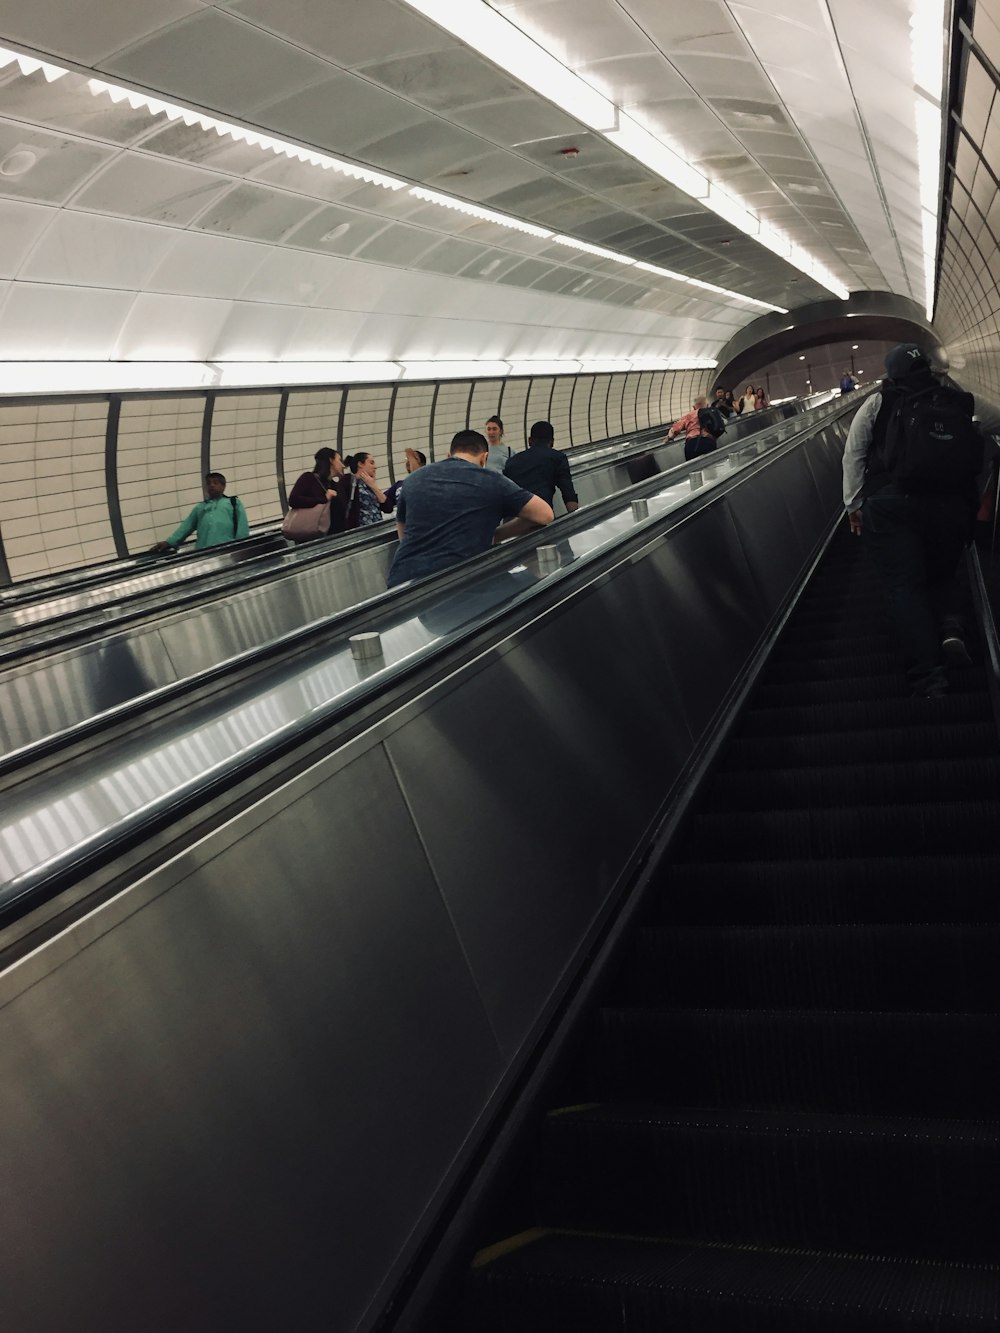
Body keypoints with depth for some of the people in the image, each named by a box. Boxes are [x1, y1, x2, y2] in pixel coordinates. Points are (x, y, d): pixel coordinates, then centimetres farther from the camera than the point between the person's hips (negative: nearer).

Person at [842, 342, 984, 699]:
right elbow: (974, 460, 7)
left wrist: (854, 504, 9)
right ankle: (951, 629, -7)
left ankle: (928, 679, -9)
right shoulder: (957, 405, 11)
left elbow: (854, 456, 3)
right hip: (950, 507, 3)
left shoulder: (878, 404, 5)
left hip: (891, 506, -2)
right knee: (940, 576, 22)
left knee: (903, 586, -1)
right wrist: (969, 504, 14)